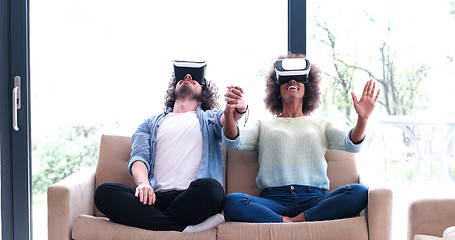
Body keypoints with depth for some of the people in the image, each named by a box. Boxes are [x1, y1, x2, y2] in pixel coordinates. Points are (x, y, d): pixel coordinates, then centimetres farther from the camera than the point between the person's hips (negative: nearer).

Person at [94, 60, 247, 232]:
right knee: (104, 192, -26)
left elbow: (224, 119, 1)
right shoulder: (151, 123, 30)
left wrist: (238, 109, -26)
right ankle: (183, 227, -32)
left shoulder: (209, 118, 26)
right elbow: (139, 156, 12)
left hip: (192, 198, -2)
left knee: (210, 187, -38)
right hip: (156, 197, 2)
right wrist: (143, 183, -13)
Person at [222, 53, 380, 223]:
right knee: (232, 202, -31)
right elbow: (233, 143, 6)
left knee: (359, 193, -28)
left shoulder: (321, 124, 25)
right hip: (274, 199, -1)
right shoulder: (264, 126, 23)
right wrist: (229, 115, -15)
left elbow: (351, 145, 8)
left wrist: (362, 118, -13)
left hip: (314, 199, 2)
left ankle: (293, 222, -27)